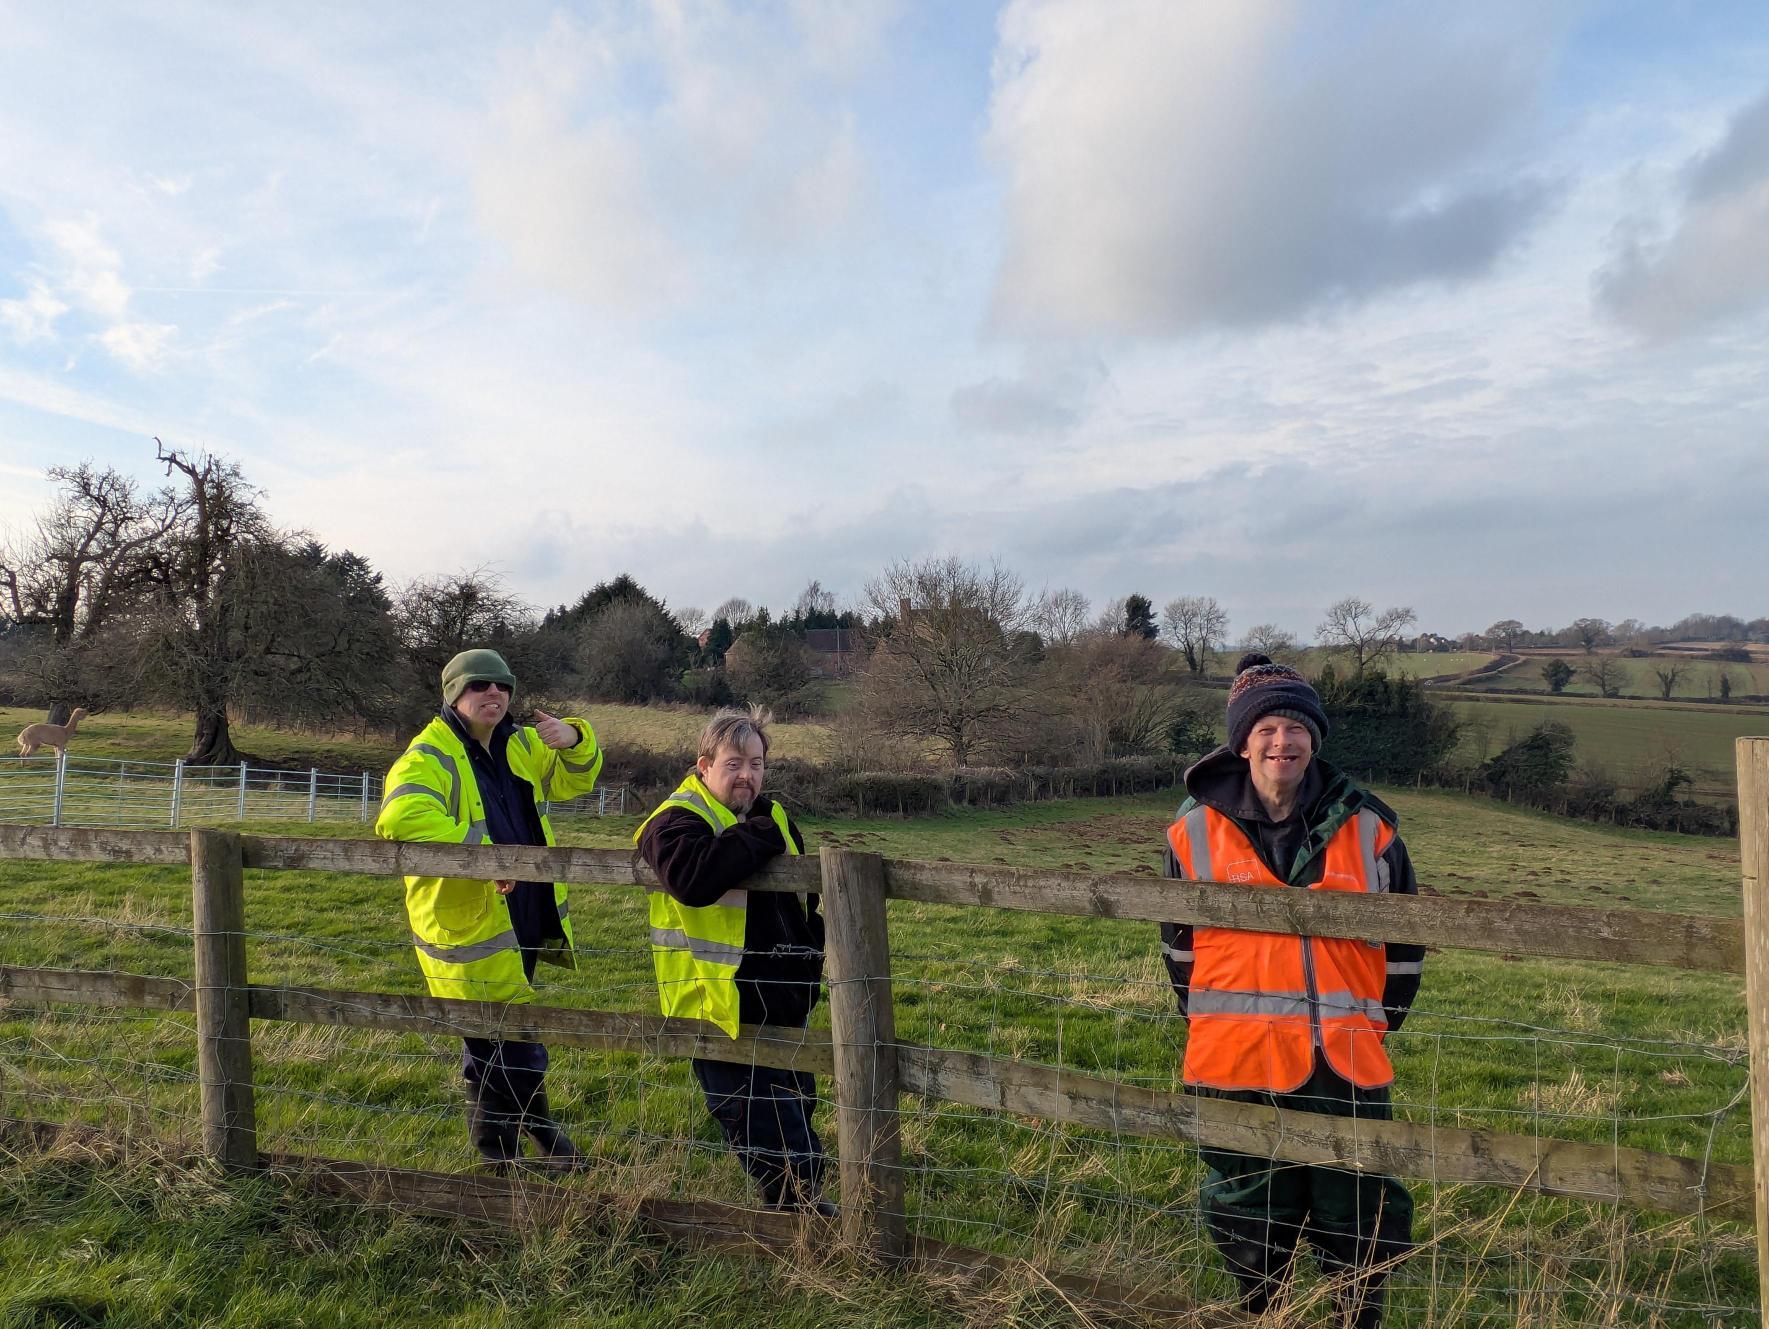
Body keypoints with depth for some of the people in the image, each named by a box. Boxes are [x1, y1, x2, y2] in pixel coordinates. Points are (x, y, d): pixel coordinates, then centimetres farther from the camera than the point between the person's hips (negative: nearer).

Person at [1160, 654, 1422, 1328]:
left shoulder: (1366, 825, -2)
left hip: (1346, 1063, 0)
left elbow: (1404, 935, 9)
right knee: (1251, 1224, 16)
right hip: (1235, 1063, 0)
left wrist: (1381, 1020, 9)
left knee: (1362, 1229, 12)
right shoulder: (1195, 828, -3)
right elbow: (1179, 940, 9)